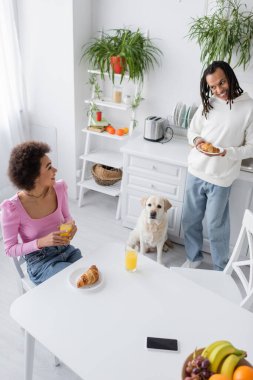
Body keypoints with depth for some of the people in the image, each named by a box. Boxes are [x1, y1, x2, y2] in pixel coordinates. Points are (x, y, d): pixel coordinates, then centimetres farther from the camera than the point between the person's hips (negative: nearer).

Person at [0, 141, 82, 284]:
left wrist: (71, 225, -16)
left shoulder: (59, 188, -12)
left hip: (66, 250, 5)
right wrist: (41, 242, -28)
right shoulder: (12, 208, -24)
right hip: (40, 262, -4)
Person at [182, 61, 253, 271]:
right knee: (190, 220, 15)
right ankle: (193, 257, 38)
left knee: (216, 226, 8)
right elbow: (192, 130, 13)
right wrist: (196, 139, -10)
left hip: (220, 178, -4)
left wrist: (228, 152, -25)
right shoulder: (208, 103, 2)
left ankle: (221, 269, 30)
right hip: (195, 172, 4)